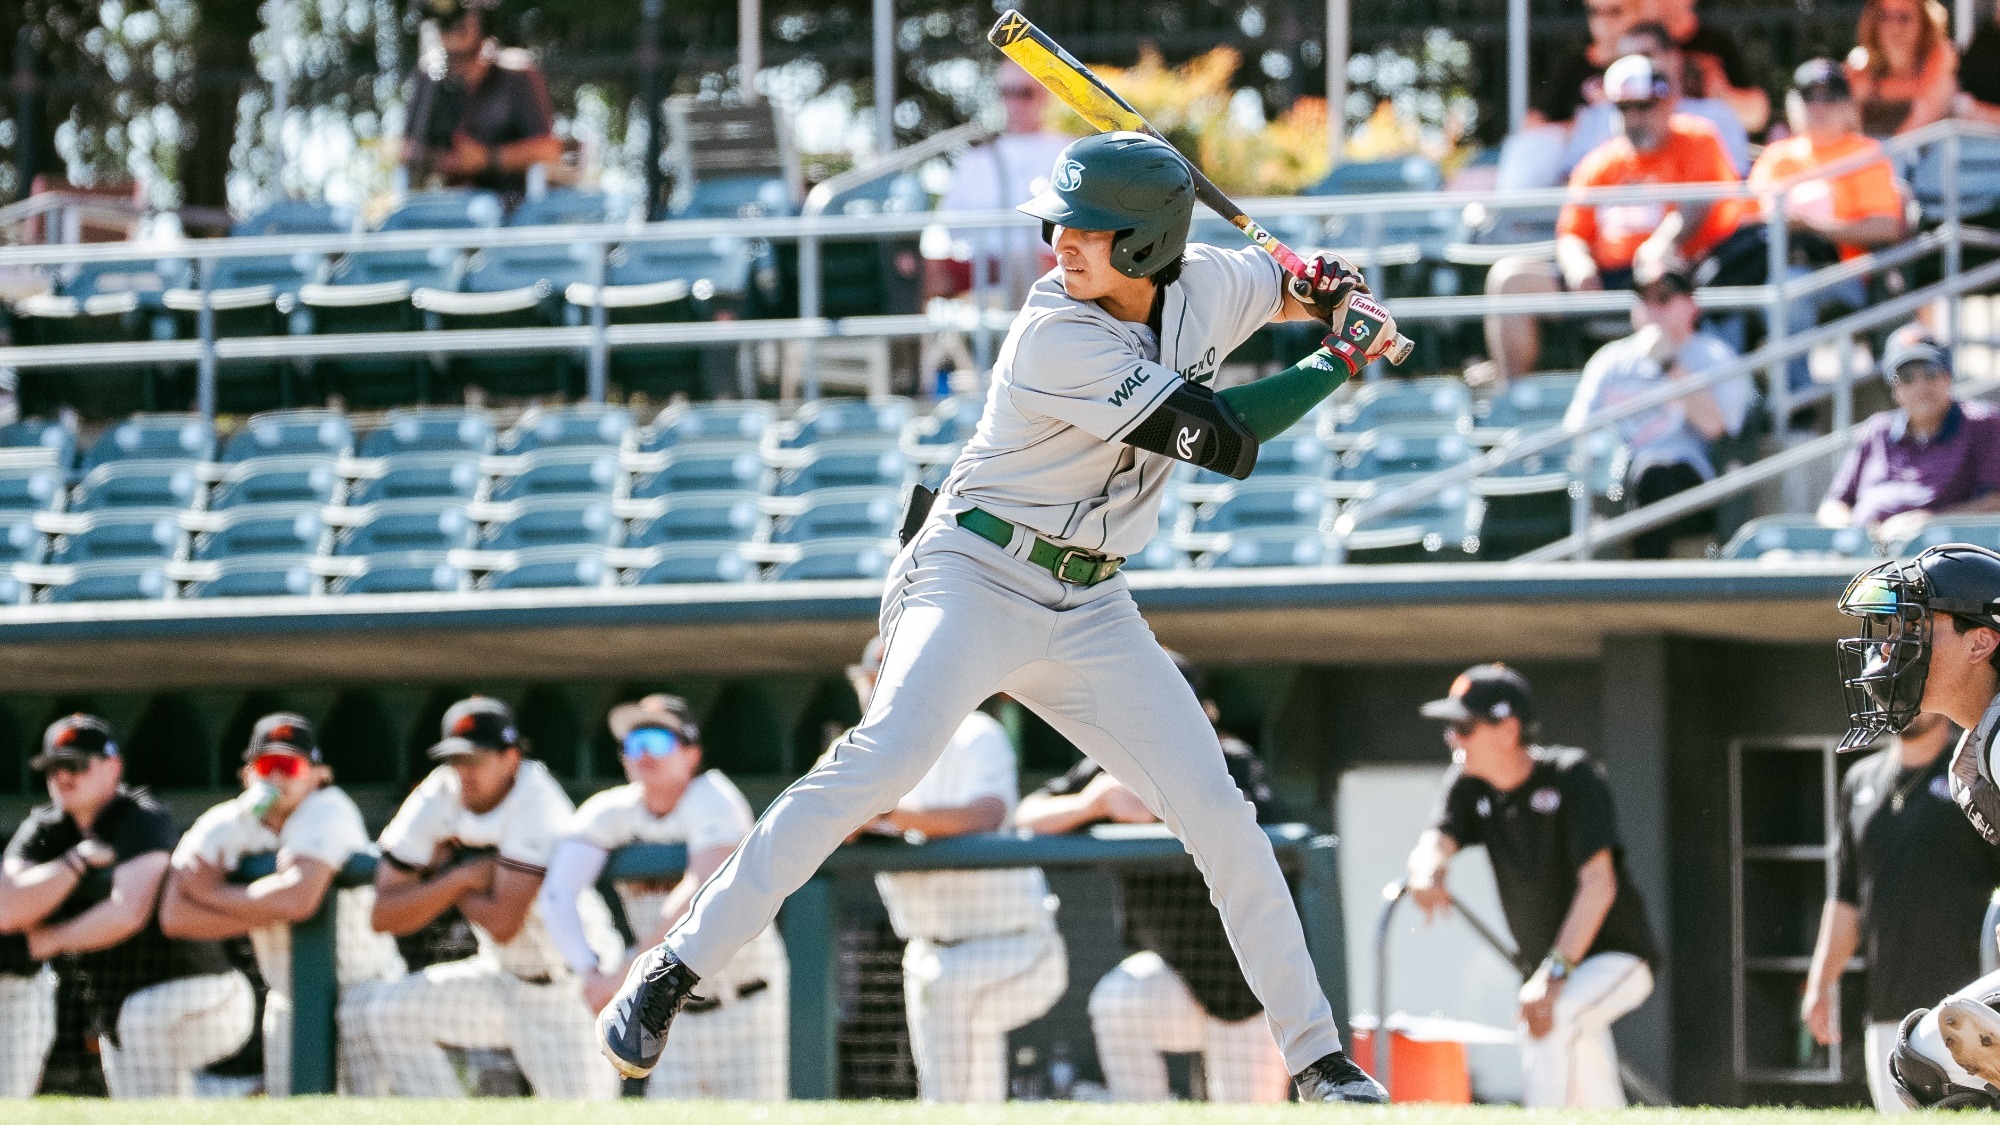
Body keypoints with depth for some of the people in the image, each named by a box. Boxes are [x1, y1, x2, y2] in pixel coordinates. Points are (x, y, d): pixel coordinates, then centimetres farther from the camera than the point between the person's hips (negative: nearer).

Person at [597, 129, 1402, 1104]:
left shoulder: (1205, 287, 0)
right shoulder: (1058, 339, -21)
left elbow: (1290, 291, 25)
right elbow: (1223, 440, -22)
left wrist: (1331, 294, 0)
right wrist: (1340, 363, -10)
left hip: (1089, 611, 6)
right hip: (977, 578, -6)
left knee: (1217, 814, 0)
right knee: (887, 756, -28)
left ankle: (1315, 1054, 12)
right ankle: (675, 970, -24)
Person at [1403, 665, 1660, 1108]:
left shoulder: (1572, 776, -22)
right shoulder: (1468, 785, -3)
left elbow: (1599, 884, -29)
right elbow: (1436, 842, -19)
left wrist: (1555, 974, -37)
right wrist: (1427, 874, -46)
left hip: (1617, 958, -7)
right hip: (1551, 967, 7)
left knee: (1551, 1019, -33)